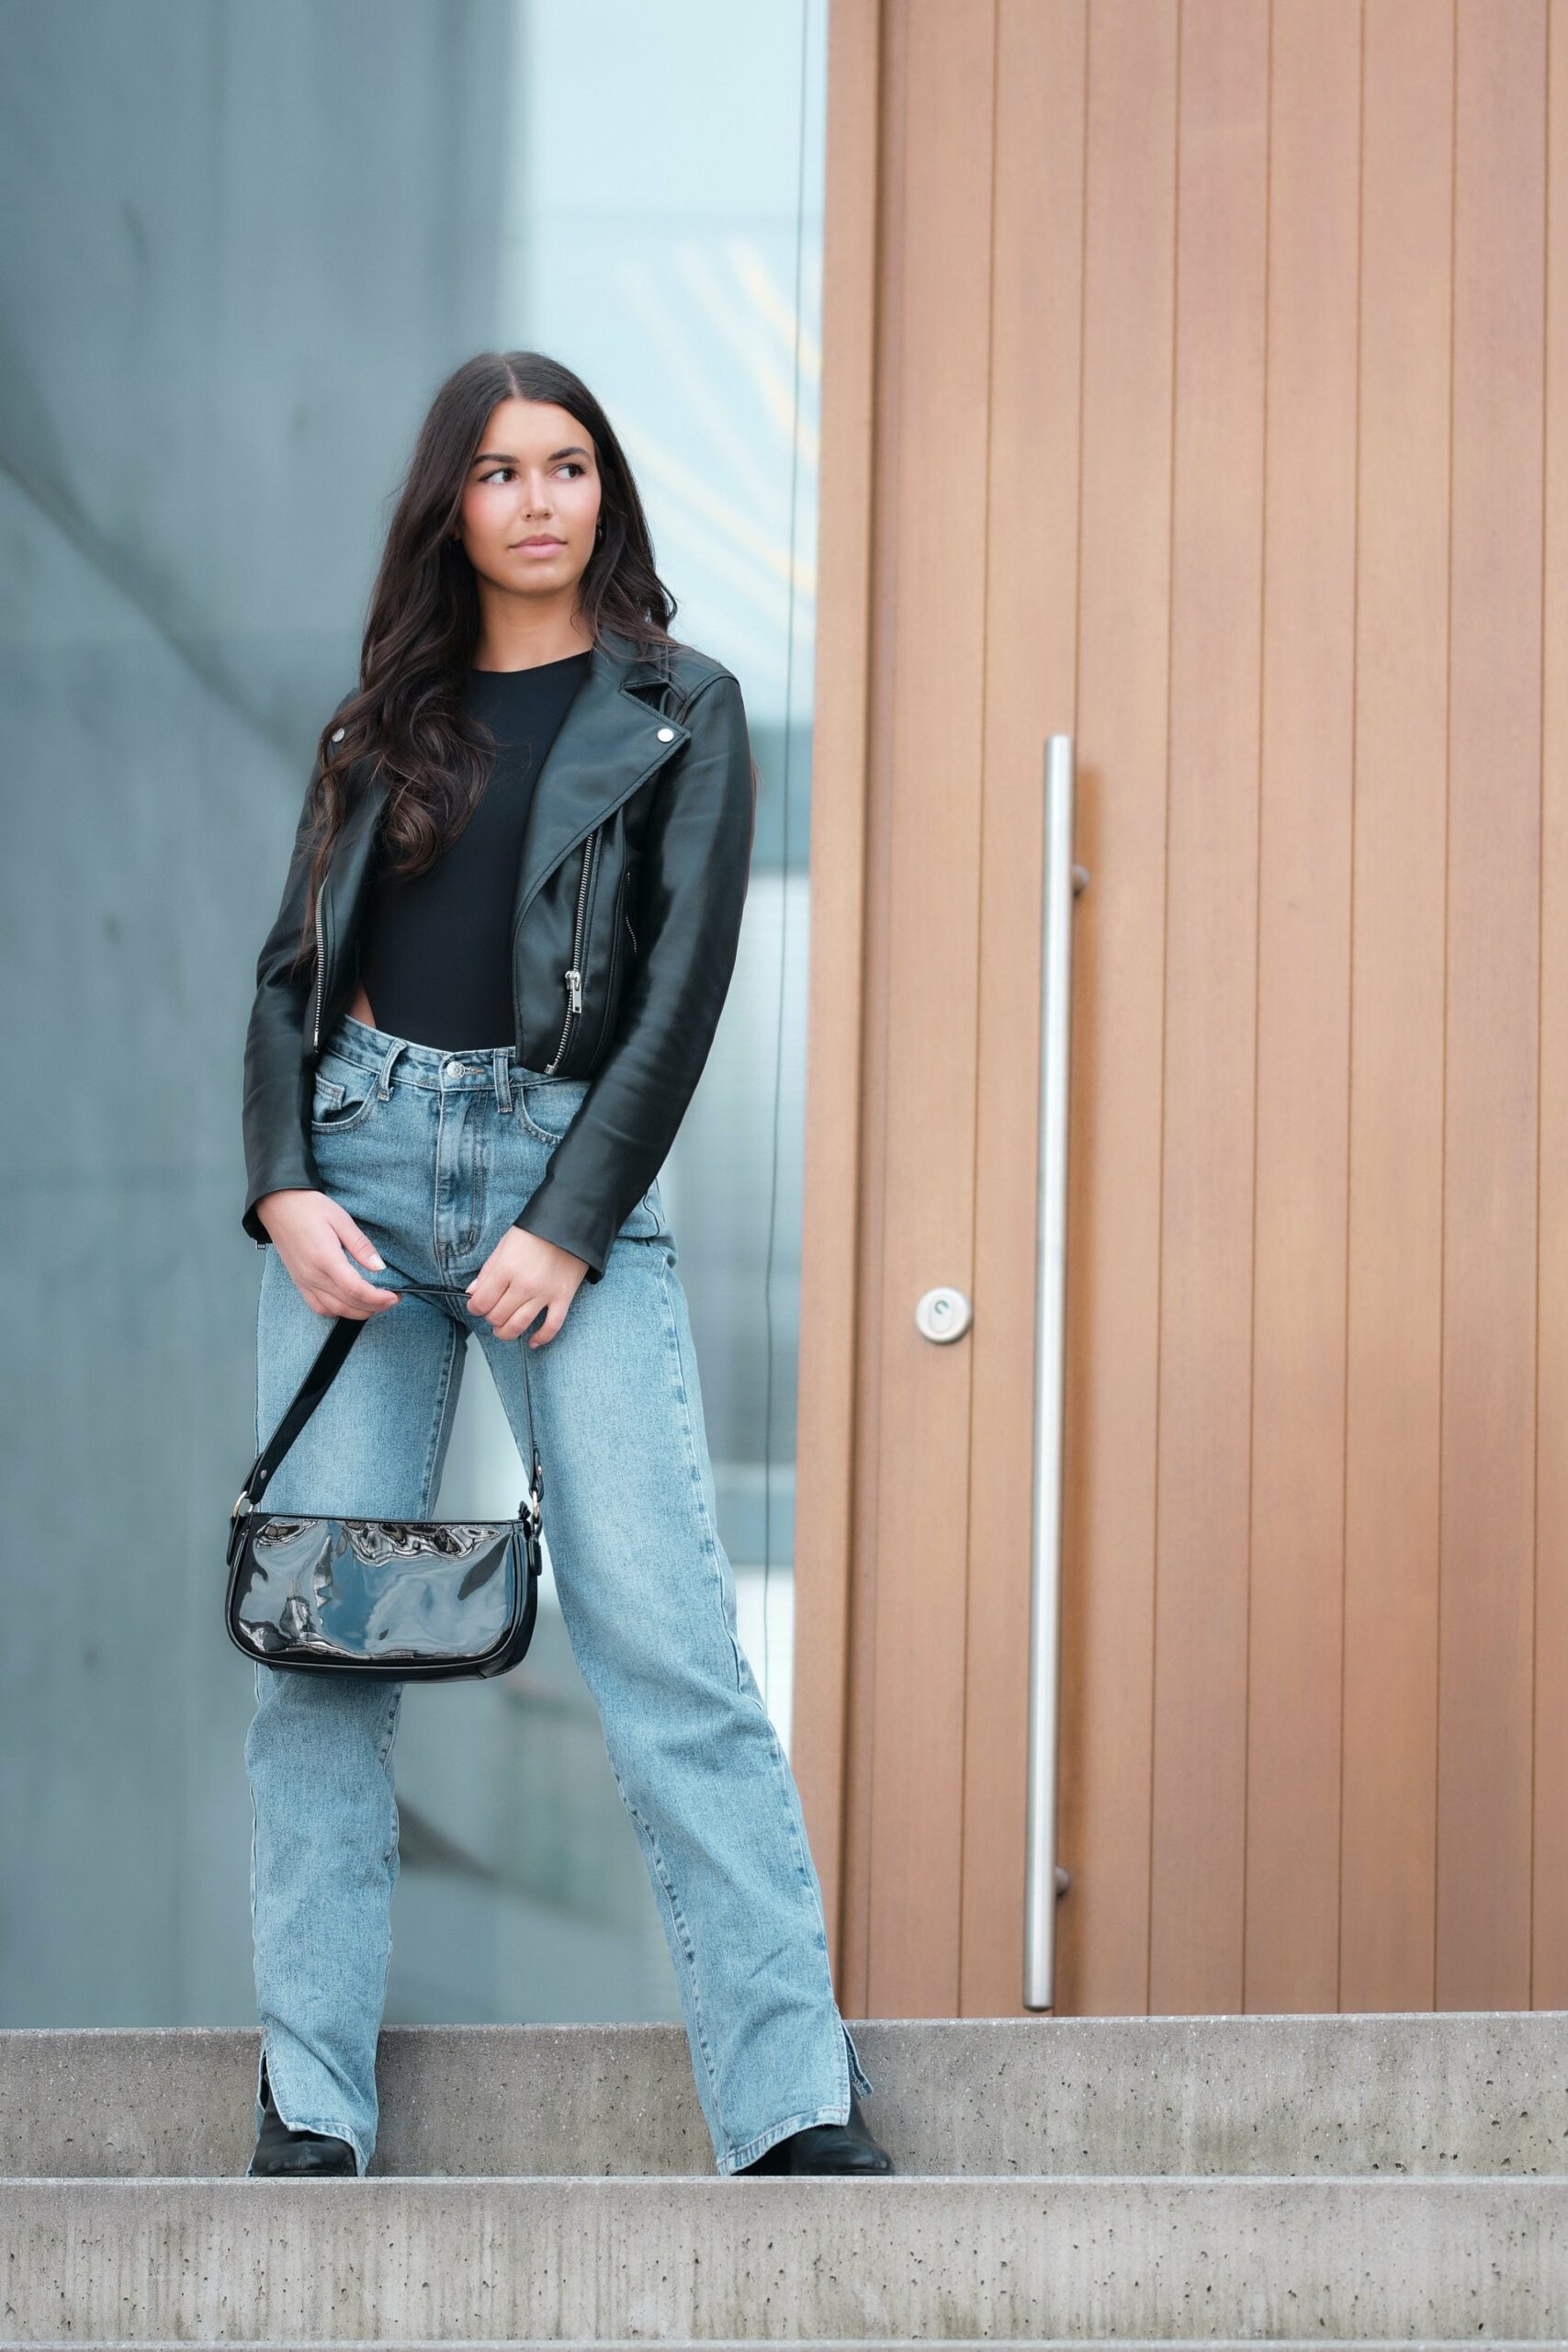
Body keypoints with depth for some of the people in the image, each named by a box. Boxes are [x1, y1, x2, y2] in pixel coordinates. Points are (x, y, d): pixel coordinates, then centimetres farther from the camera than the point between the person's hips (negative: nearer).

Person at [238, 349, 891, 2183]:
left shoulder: (679, 711, 8)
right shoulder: (382, 723, 17)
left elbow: (681, 989, -1)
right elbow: (291, 971, 13)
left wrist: (568, 1226, -11)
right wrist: (285, 1189, -4)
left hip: (572, 1170, -3)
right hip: (359, 1157, 3)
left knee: (664, 1636, -12)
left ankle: (798, 2108, -14)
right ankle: (311, 2108, 0)